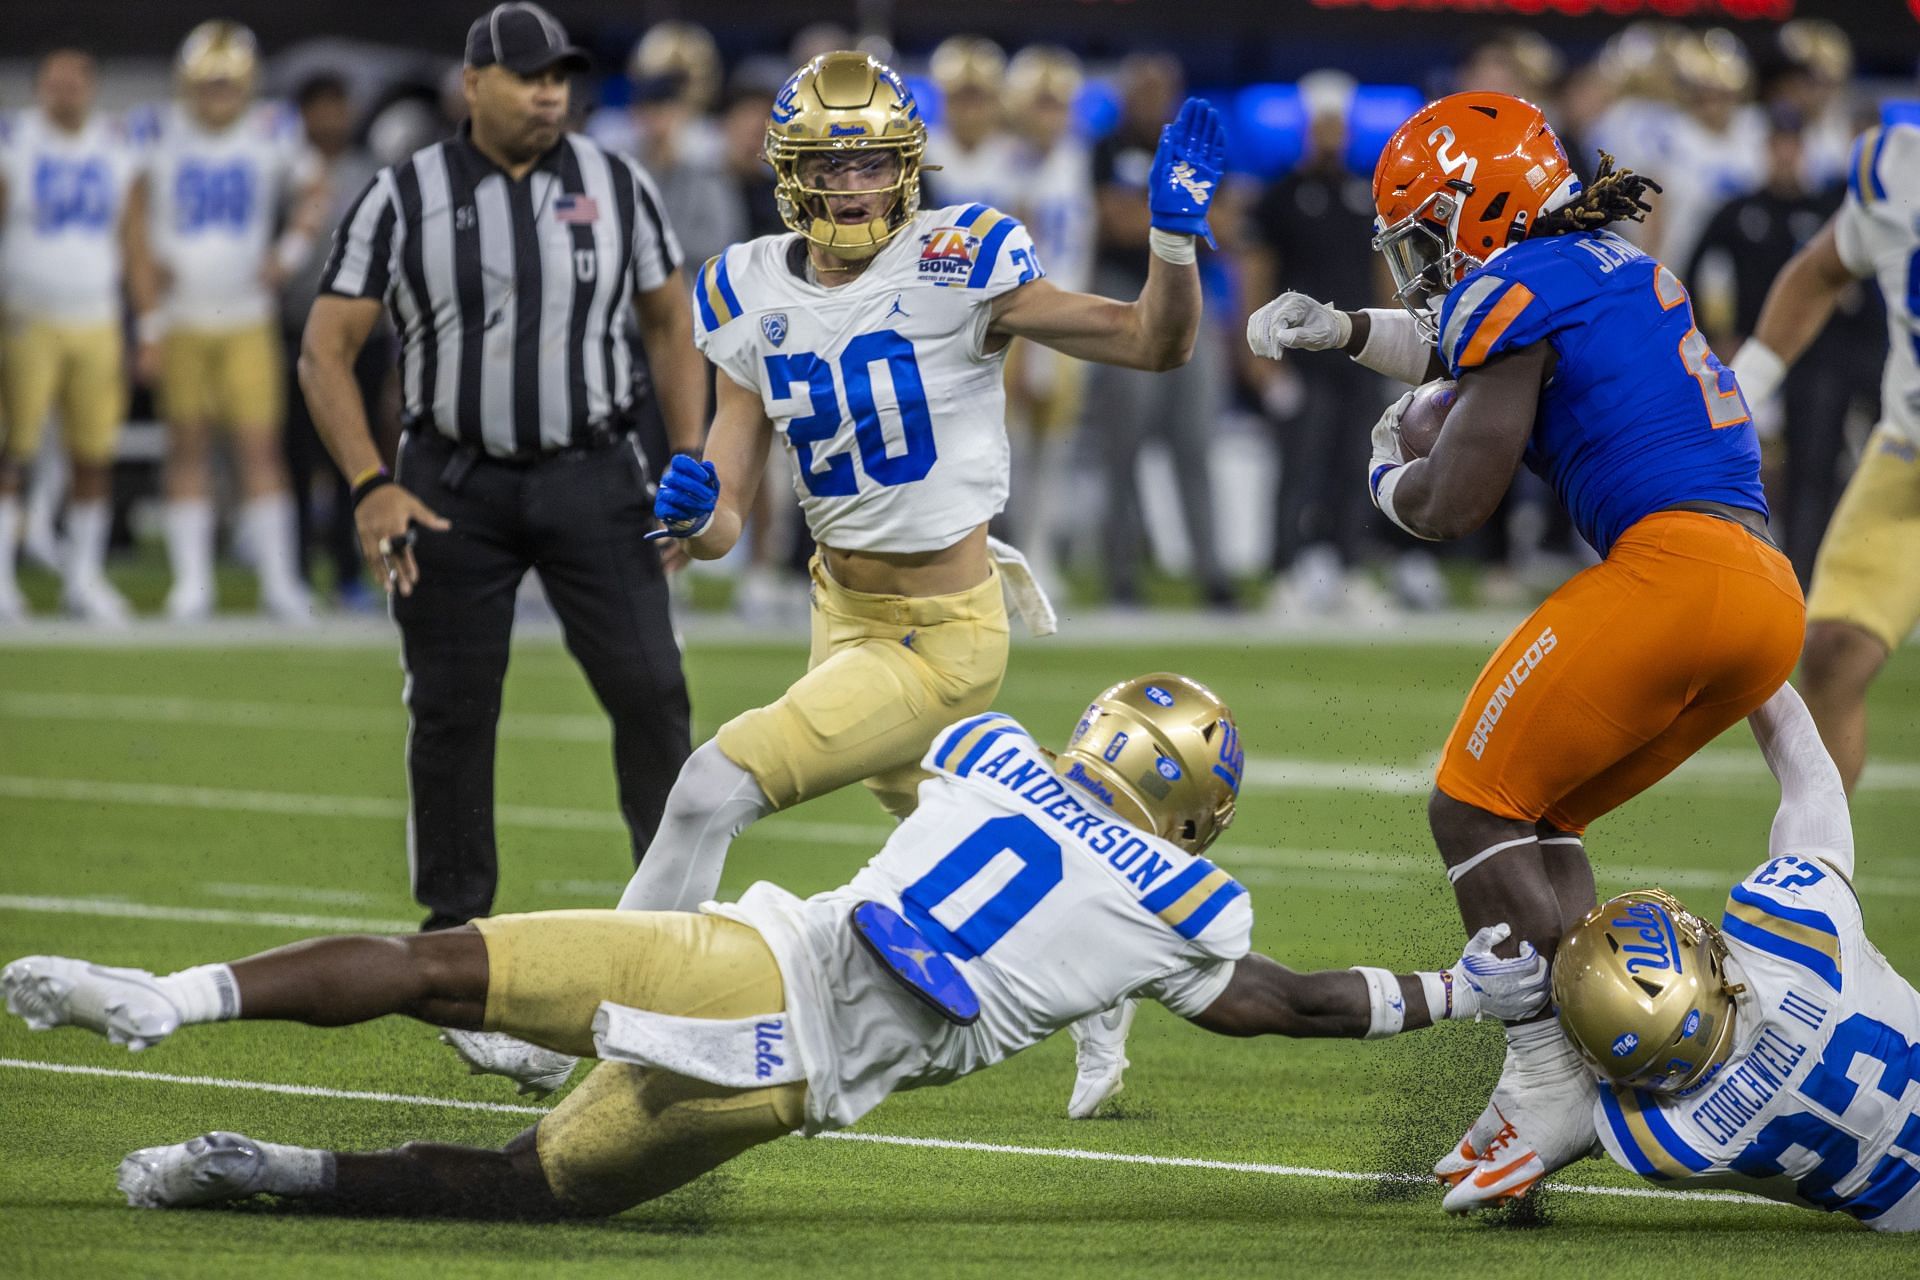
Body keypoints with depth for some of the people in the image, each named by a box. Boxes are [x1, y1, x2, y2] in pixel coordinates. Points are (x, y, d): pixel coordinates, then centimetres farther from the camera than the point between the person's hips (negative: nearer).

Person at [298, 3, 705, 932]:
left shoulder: (617, 186, 3)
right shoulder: (402, 198, -4)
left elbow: (669, 324, 13)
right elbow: (325, 349, -4)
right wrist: (370, 488, -15)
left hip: (593, 479, 1)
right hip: (452, 487, -1)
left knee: (650, 688, -6)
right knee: (450, 709, 2)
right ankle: (454, 923, 14)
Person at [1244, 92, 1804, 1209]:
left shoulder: (1524, 287, -3)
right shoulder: (1613, 265, 24)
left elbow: (1454, 506, -4)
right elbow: (1458, 347, 46)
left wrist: (1387, 472, 17)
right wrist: (1338, 330, 37)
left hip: (1676, 567, -9)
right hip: (1771, 598, 9)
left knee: (1475, 809, -3)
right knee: (1541, 819, 18)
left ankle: (1550, 1087, -14)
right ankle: (1587, 1069, 5)